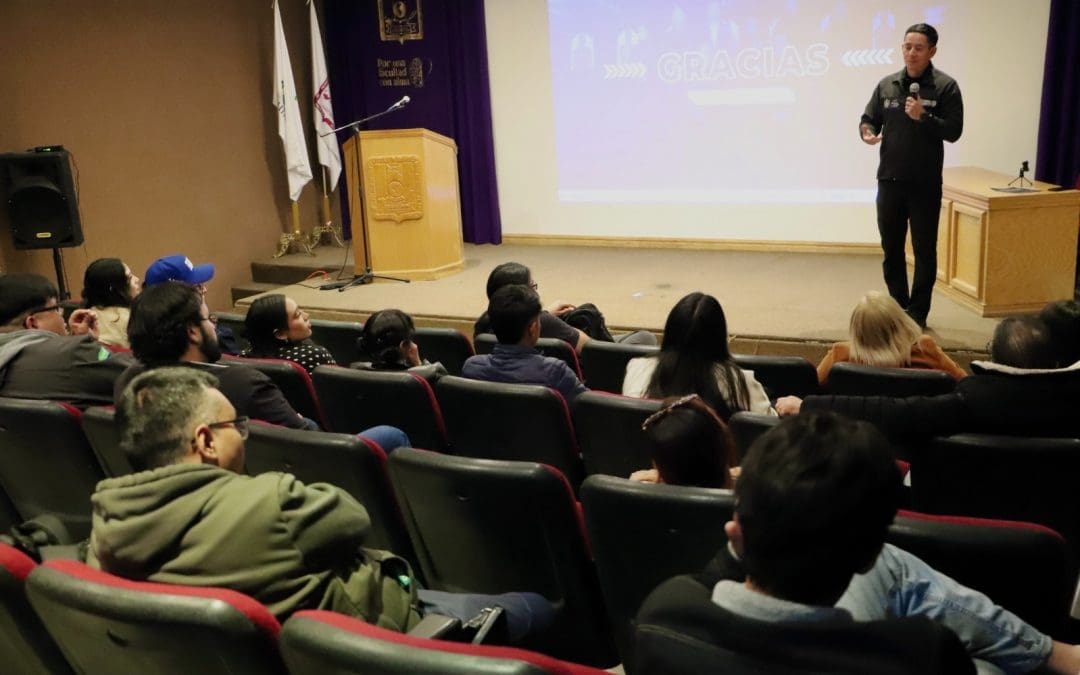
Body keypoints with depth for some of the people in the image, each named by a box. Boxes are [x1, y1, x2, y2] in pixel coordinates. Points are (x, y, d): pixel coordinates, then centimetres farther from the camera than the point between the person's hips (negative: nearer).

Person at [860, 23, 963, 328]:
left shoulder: (945, 86, -4)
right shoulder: (887, 85, 7)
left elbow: (953, 131, -8)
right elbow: (868, 119, 11)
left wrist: (923, 117, -22)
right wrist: (868, 132, -12)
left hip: (925, 184, -4)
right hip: (889, 180, 4)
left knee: (924, 250, 3)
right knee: (891, 248, 11)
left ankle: (918, 313, 11)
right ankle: (898, 307, 24)